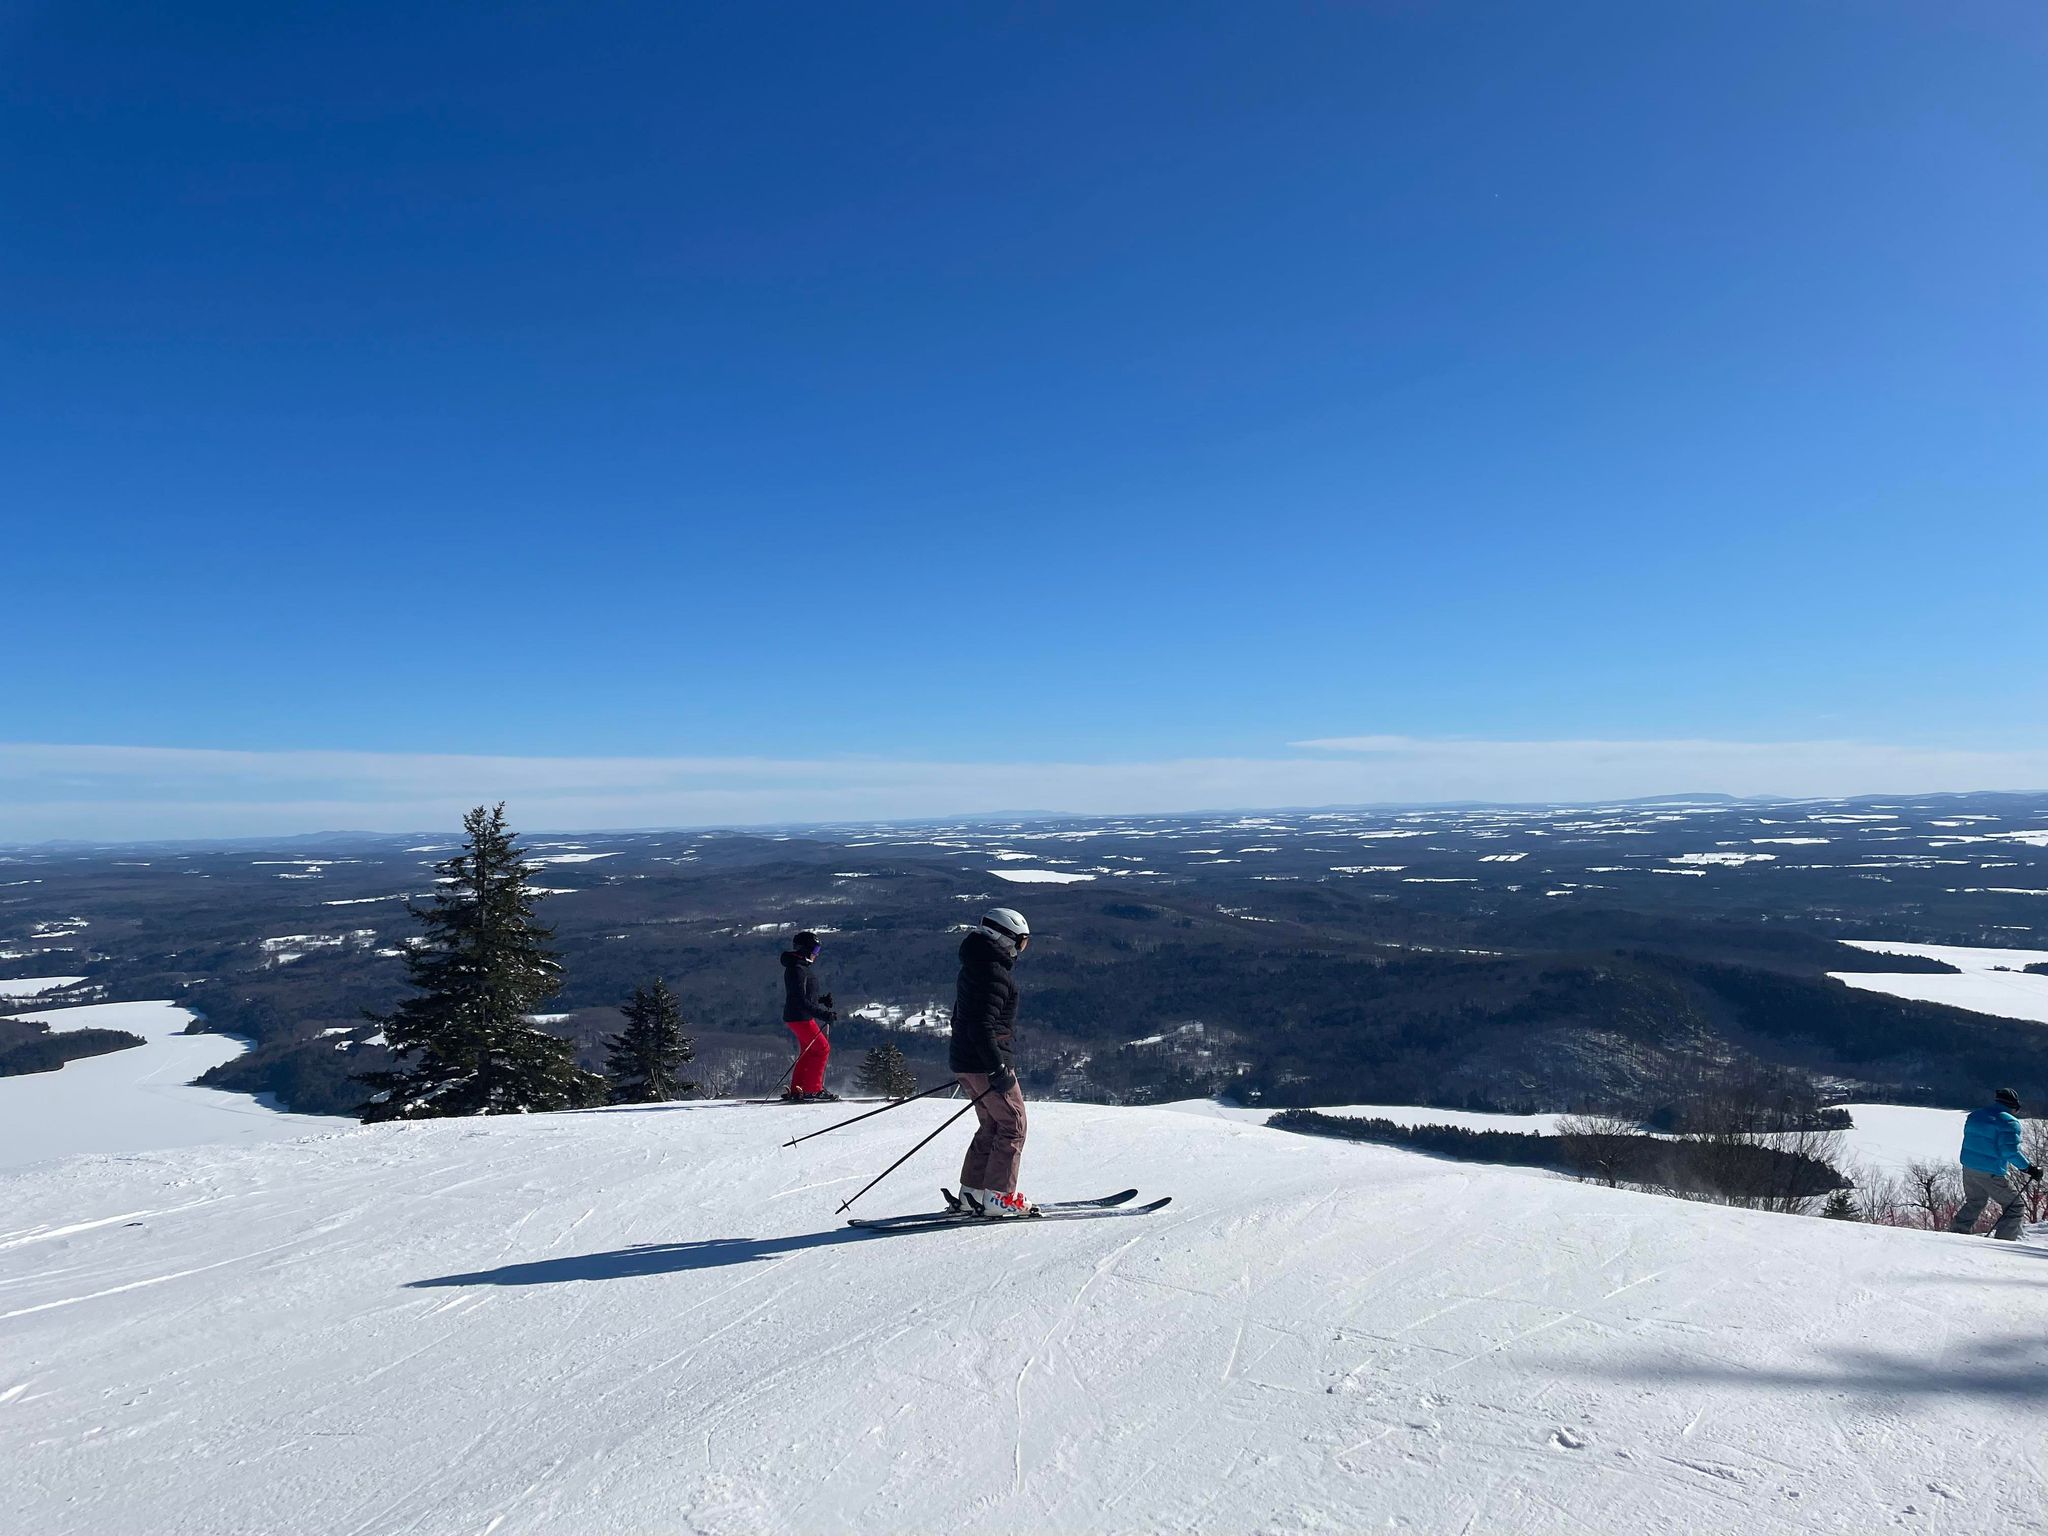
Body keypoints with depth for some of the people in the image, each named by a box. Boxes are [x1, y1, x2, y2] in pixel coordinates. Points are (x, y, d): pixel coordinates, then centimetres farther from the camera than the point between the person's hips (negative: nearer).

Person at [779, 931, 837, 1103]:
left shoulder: (802, 967, 15)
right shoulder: (797, 969, -18)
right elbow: (801, 1000, -24)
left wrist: (822, 999, 10)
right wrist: (824, 1013, -27)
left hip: (803, 1017, 10)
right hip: (799, 1017, -10)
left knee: (808, 1053, 12)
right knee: (822, 1048, -9)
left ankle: (796, 1091, 15)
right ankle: (813, 1089, -5)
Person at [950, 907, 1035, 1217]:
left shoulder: (974, 967, 14)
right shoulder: (994, 971, -18)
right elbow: (982, 1025, -26)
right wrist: (998, 1069, -25)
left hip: (965, 1061, 10)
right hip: (985, 1063, -10)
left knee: (991, 1125, 18)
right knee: (1013, 1125, 0)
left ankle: (972, 1191, 20)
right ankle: (999, 1196, 1)